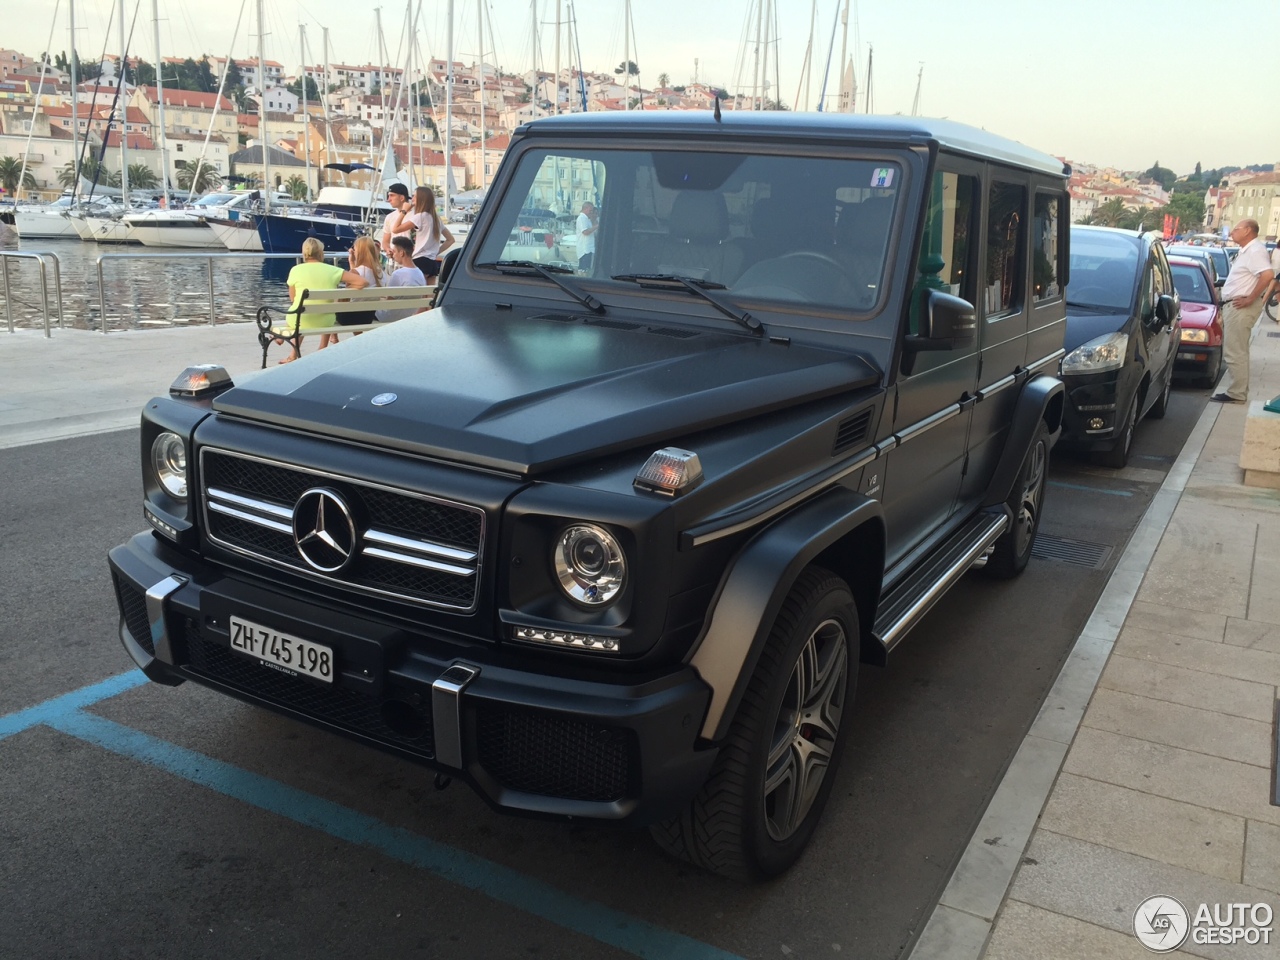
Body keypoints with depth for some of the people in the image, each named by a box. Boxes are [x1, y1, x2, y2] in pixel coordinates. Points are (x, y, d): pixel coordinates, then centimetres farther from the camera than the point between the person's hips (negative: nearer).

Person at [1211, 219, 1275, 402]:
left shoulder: (1255, 250, -16)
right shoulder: (1246, 250, 16)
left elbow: (1268, 275, -29)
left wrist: (1250, 299, -23)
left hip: (1241, 307, -11)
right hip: (1234, 306, 11)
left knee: (1235, 353, -9)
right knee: (1236, 352, 15)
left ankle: (1236, 394, -6)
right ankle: (1236, 390, 21)